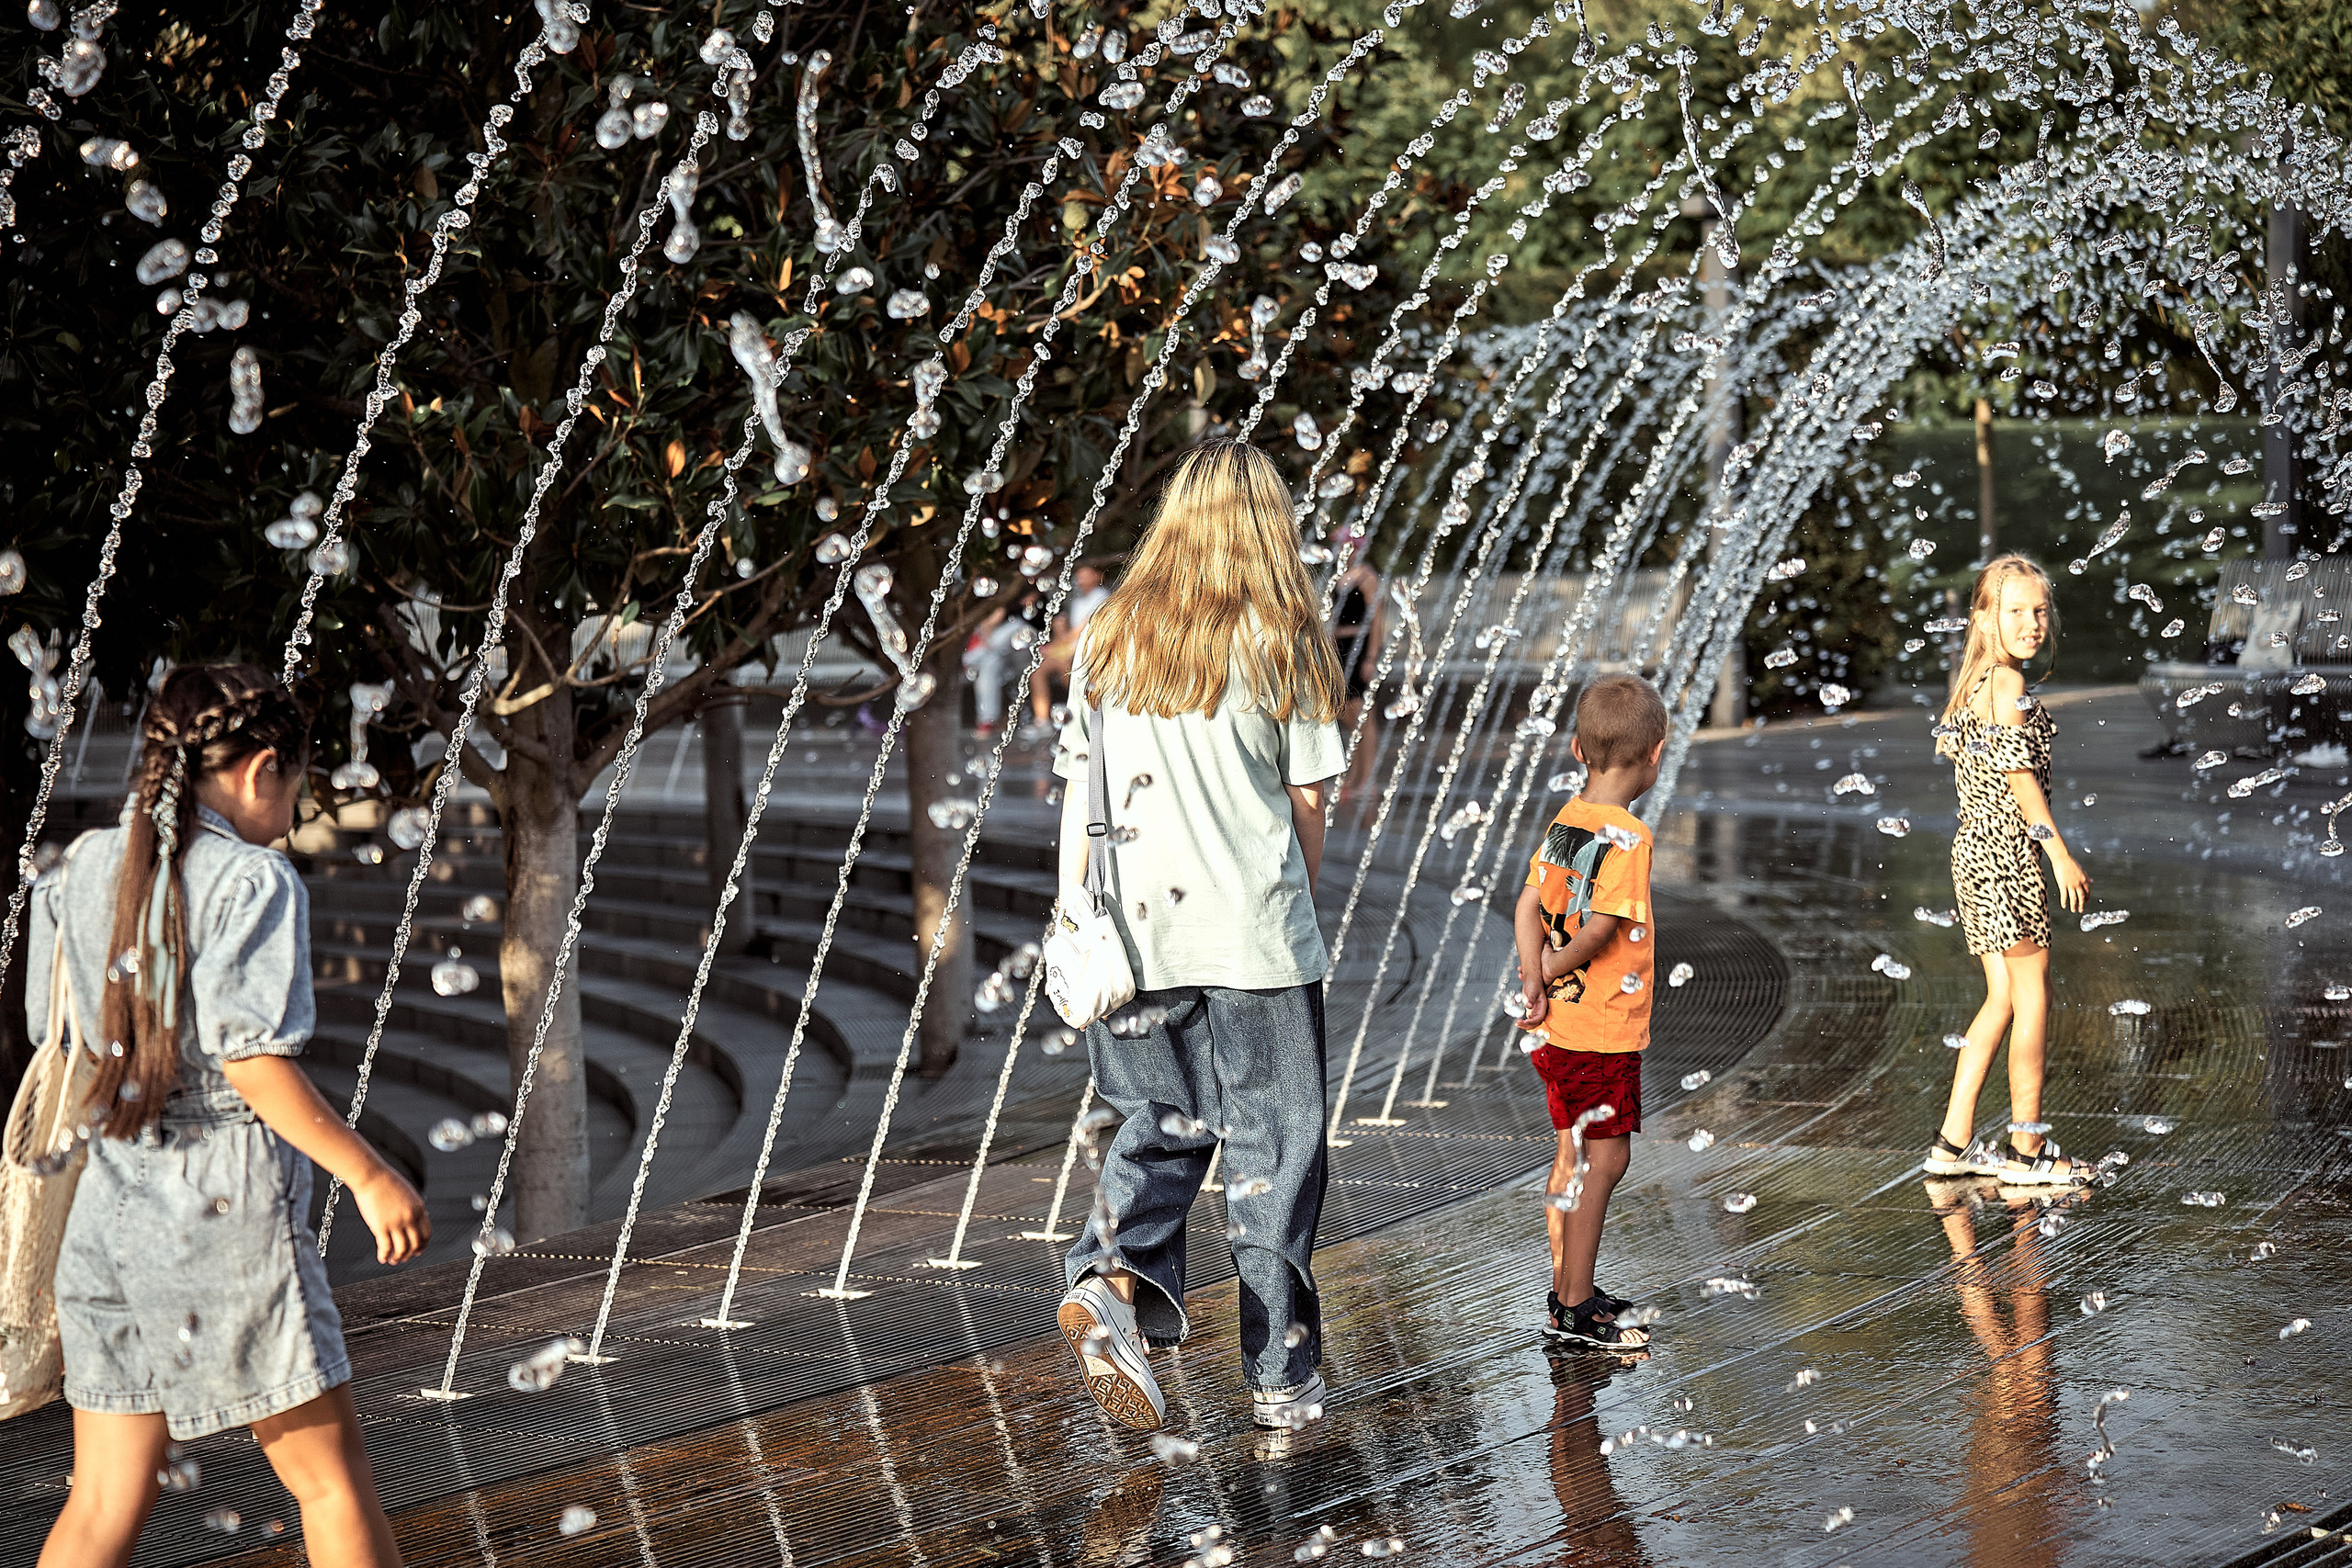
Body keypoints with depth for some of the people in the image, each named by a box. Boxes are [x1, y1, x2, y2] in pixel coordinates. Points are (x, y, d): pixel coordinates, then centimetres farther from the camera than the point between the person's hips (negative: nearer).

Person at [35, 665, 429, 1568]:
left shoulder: (81, 870, 9)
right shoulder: (253, 881, -10)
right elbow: (253, 1061, -18)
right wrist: (371, 1175, -13)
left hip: (107, 1212, 6)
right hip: (227, 1207, -6)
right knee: (330, 1477, 7)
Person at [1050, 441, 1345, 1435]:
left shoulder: (1109, 639, 5)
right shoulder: (1281, 642, -4)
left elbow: (1079, 793, 5)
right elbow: (1308, 800, -2)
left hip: (1137, 932, 3)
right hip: (1255, 937, -3)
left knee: (1164, 1124, 17)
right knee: (1274, 1147, 6)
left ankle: (1114, 1277, -10)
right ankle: (1280, 1381, 10)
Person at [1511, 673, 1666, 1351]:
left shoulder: (1565, 819, 6)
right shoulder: (1626, 837, -18)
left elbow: (1529, 903, 2)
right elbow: (1601, 928, -22)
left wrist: (1535, 978, -7)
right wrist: (1553, 974, -6)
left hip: (1558, 1026, 9)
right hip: (1604, 1030, -8)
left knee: (1575, 1154, 17)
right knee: (1603, 1158, -2)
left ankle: (1567, 1289, 27)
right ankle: (1575, 1310, 1)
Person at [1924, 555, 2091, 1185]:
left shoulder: (1974, 679, 13)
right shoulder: (2008, 682, -15)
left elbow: (1947, 740, 24)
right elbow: (2018, 772, -19)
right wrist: (2060, 854, -16)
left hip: (1974, 845, 9)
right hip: (2009, 850, -9)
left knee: (2003, 996, 12)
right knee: (2032, 992, -1)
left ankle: (1954, 1141, 12)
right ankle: (2027, 1148, 4)